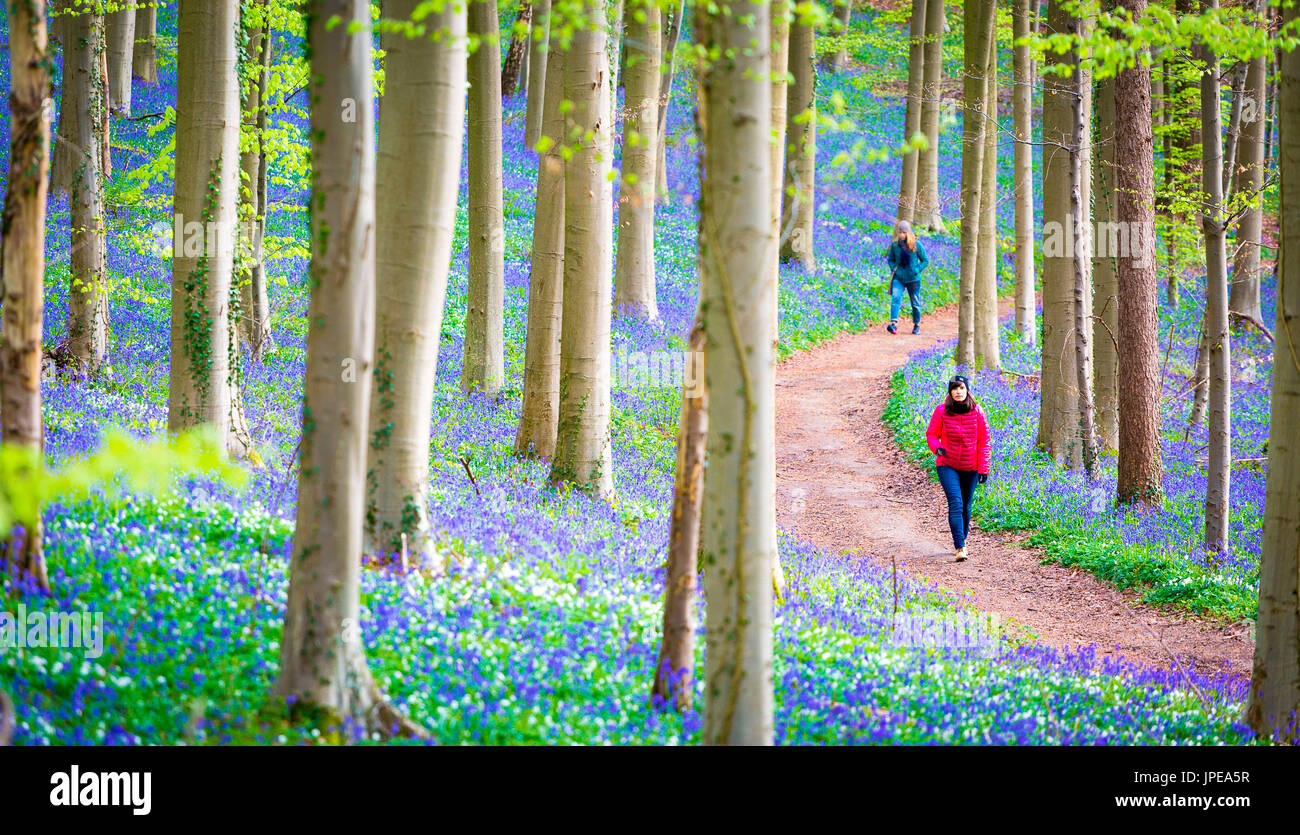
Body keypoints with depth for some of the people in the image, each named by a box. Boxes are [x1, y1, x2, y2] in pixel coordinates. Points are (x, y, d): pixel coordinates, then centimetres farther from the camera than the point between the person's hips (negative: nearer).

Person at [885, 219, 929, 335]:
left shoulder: (916, 245, -7)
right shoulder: (894, 245, -1)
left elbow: (925, 260, 4)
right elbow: (891, 259, 14)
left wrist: (917, 270, -7)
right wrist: (894, 270, -2)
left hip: (913, 279, 0)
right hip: (898, 278, 0)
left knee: (915, 303, 11)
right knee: (895, 298, -21)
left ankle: (916, 325, 29)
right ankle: (893, 323, -32)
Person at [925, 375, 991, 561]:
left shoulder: (977, 412, -5)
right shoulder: (941, 411, -8)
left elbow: (983, 442, -1)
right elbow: (931, 434, 2)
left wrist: (983, 469, -3)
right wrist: (936, 448, -20)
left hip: (970, 468, 2)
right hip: (948, 465, -2)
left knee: (966, 506, 12)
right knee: (955, 504, -15)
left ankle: (962, 537, 35)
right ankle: (960, 547, -19)